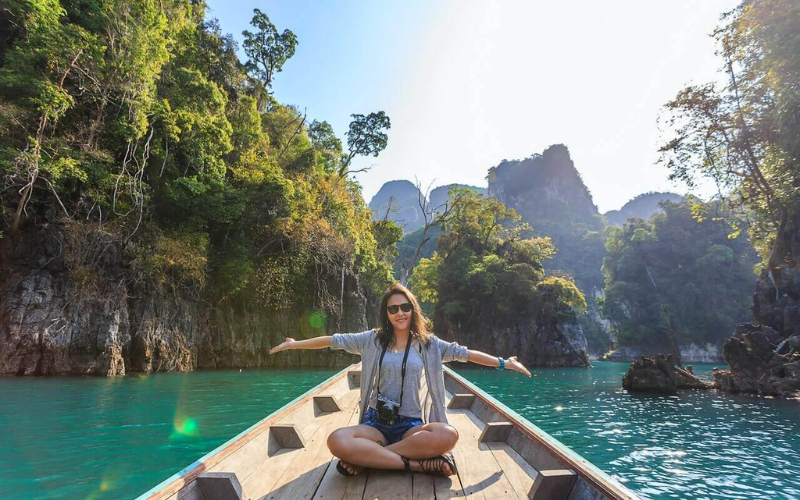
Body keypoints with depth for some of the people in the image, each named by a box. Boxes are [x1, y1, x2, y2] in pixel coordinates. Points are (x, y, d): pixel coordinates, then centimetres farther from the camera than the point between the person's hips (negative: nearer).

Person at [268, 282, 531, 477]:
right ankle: (417, 464, -23)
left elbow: (464, 353, 5)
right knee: (337, 441, -32)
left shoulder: (427, 343, 5)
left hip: (411, 425, 1)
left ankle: (366, 458, -20)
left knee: (448, 435, -33)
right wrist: (295, 344, 9)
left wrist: (503, 363, 3)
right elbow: (333, 340, 7)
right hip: (376, 423, 0)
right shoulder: (373, 339, 4)